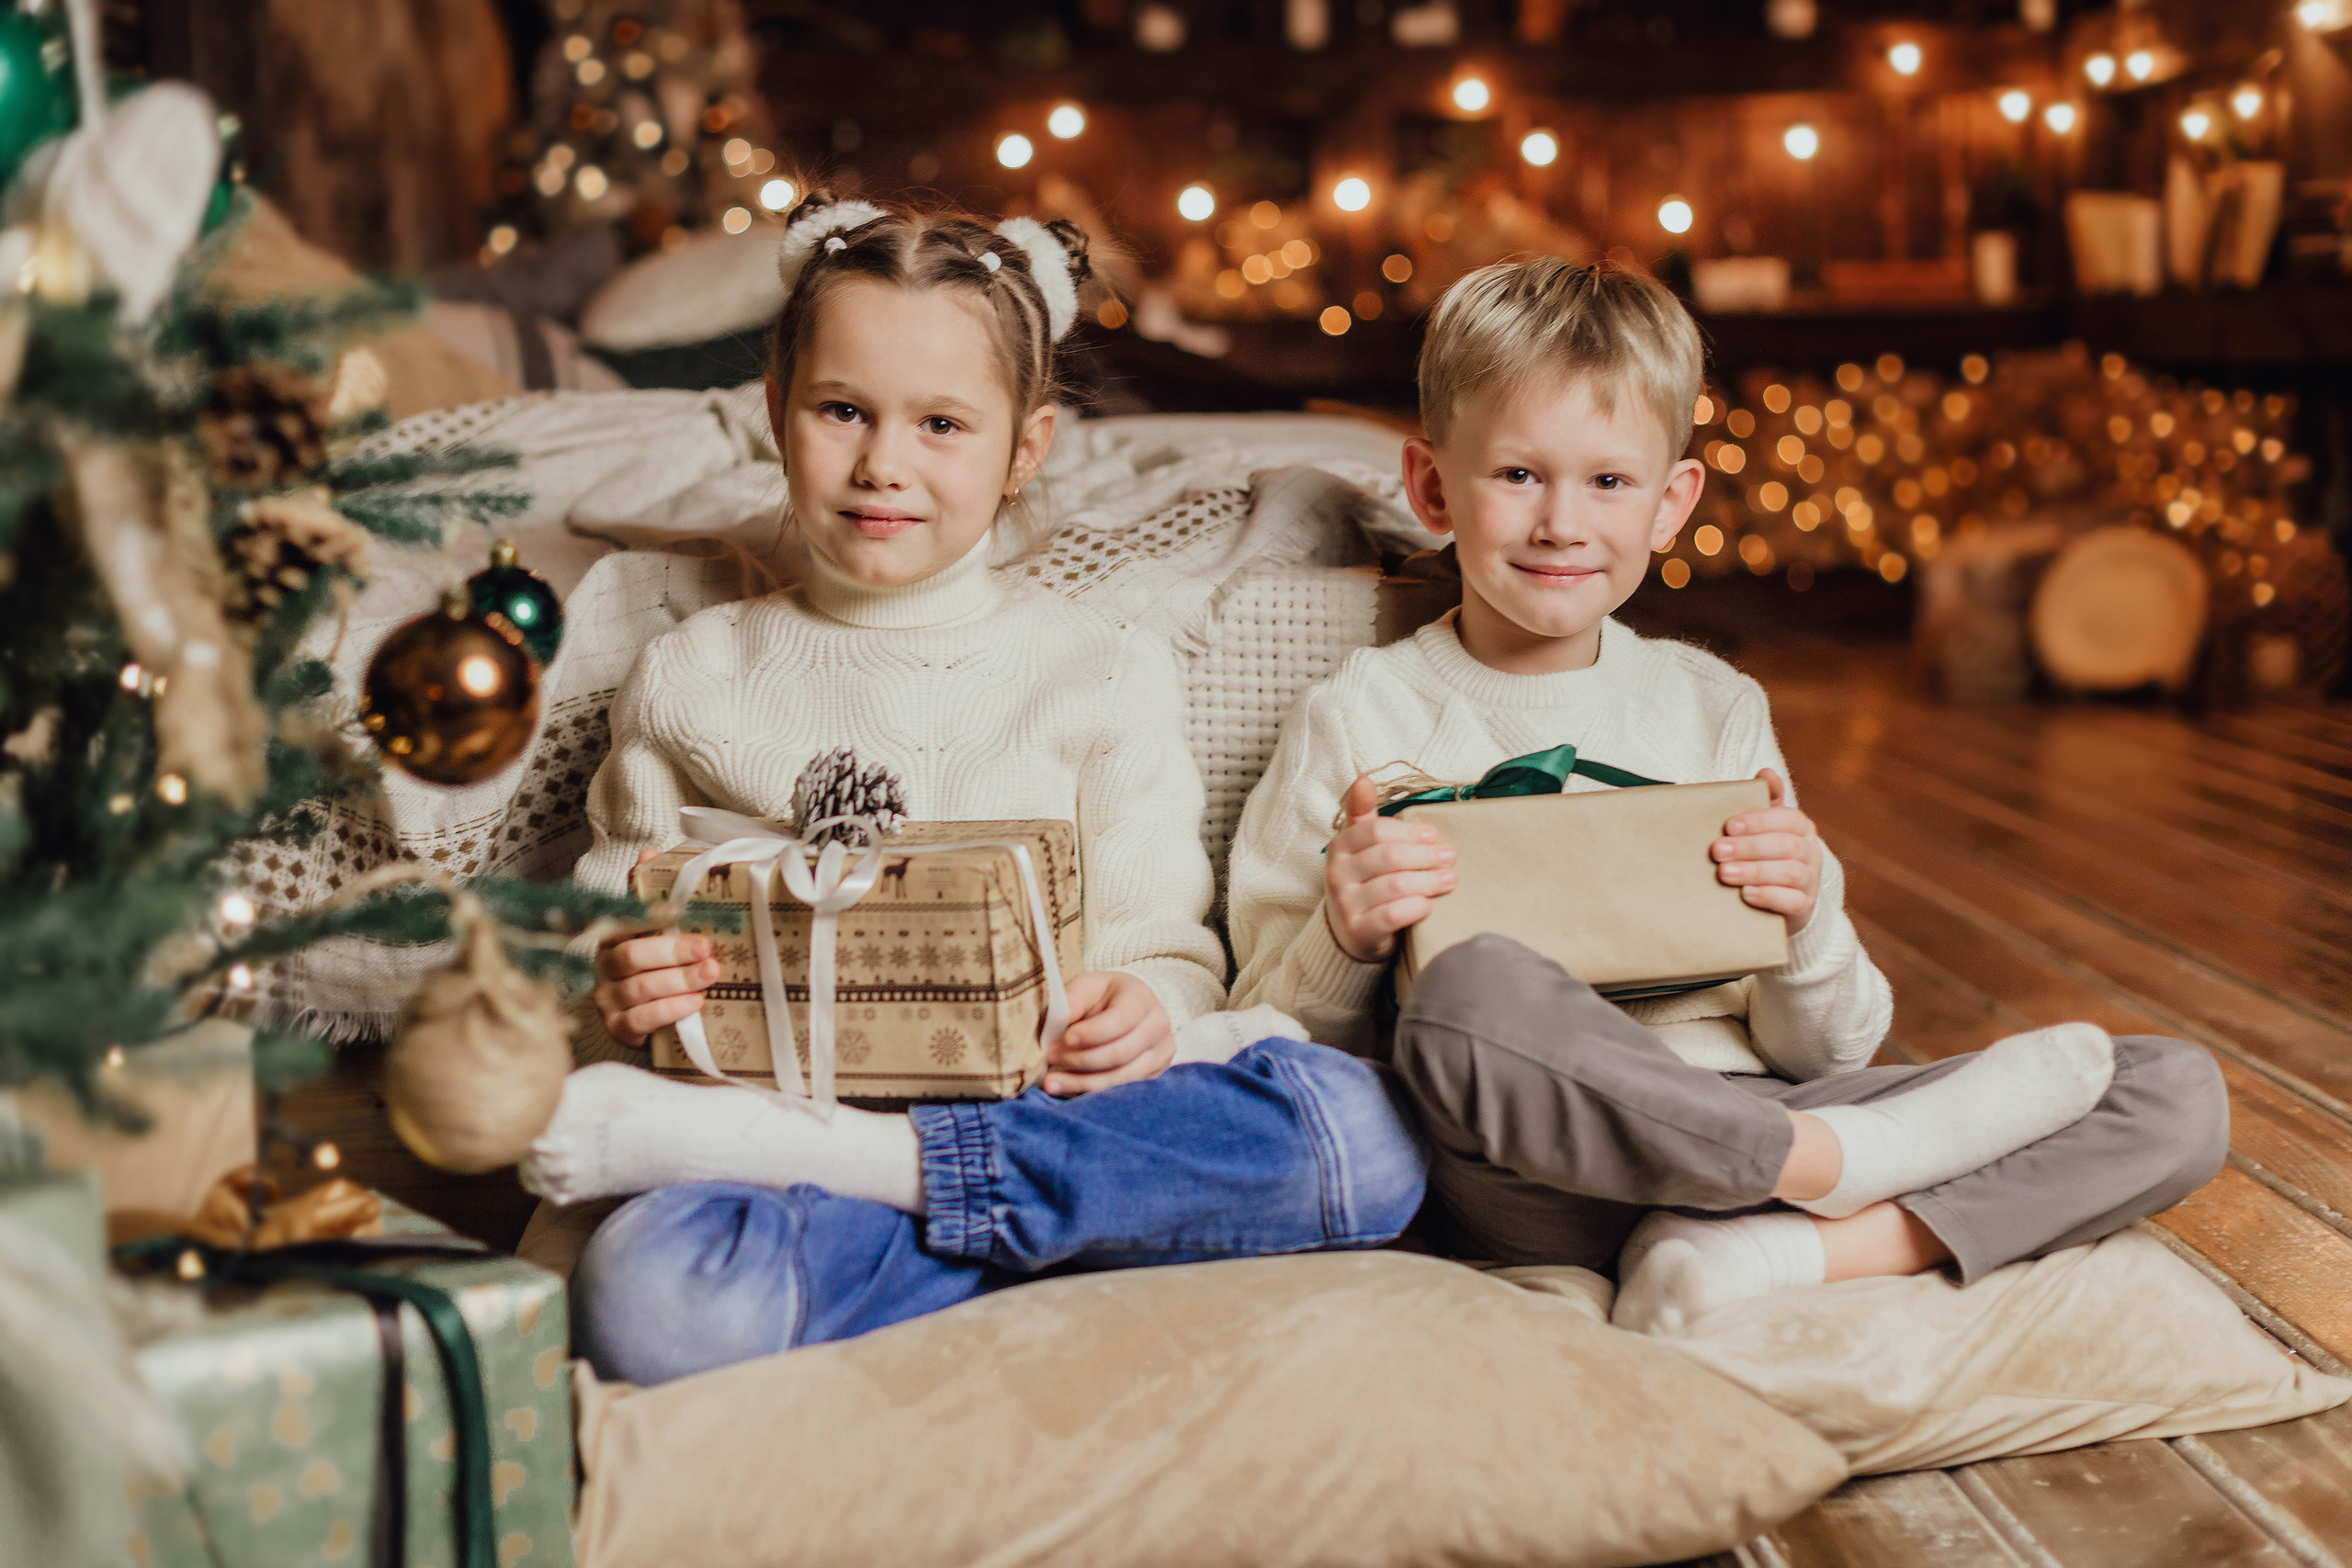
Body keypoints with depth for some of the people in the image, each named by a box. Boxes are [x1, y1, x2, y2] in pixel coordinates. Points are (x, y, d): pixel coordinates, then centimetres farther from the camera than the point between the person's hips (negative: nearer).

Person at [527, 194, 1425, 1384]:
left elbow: (1166, 946, 9)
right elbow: (614, 917, 18)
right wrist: (615, 992, -6)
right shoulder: (691, 684, 15)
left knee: (1358, 1129, -29)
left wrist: (1148, 1008, -15)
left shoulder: (1104, 682, 13)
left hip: (1049, 1111, 3)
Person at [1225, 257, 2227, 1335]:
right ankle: (1855, 1166, -19)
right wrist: (1345, 946, -18)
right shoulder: (1356, 722, 4)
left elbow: (1823, 1056, 14)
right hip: (1536, 1181, -4)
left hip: (1749, 1116, 5)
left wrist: (1807, 920, -6)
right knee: (1473, 993, -39)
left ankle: (1777, 1250, -24)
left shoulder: (1717, 711, 15)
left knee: (2178, 1095, -9)